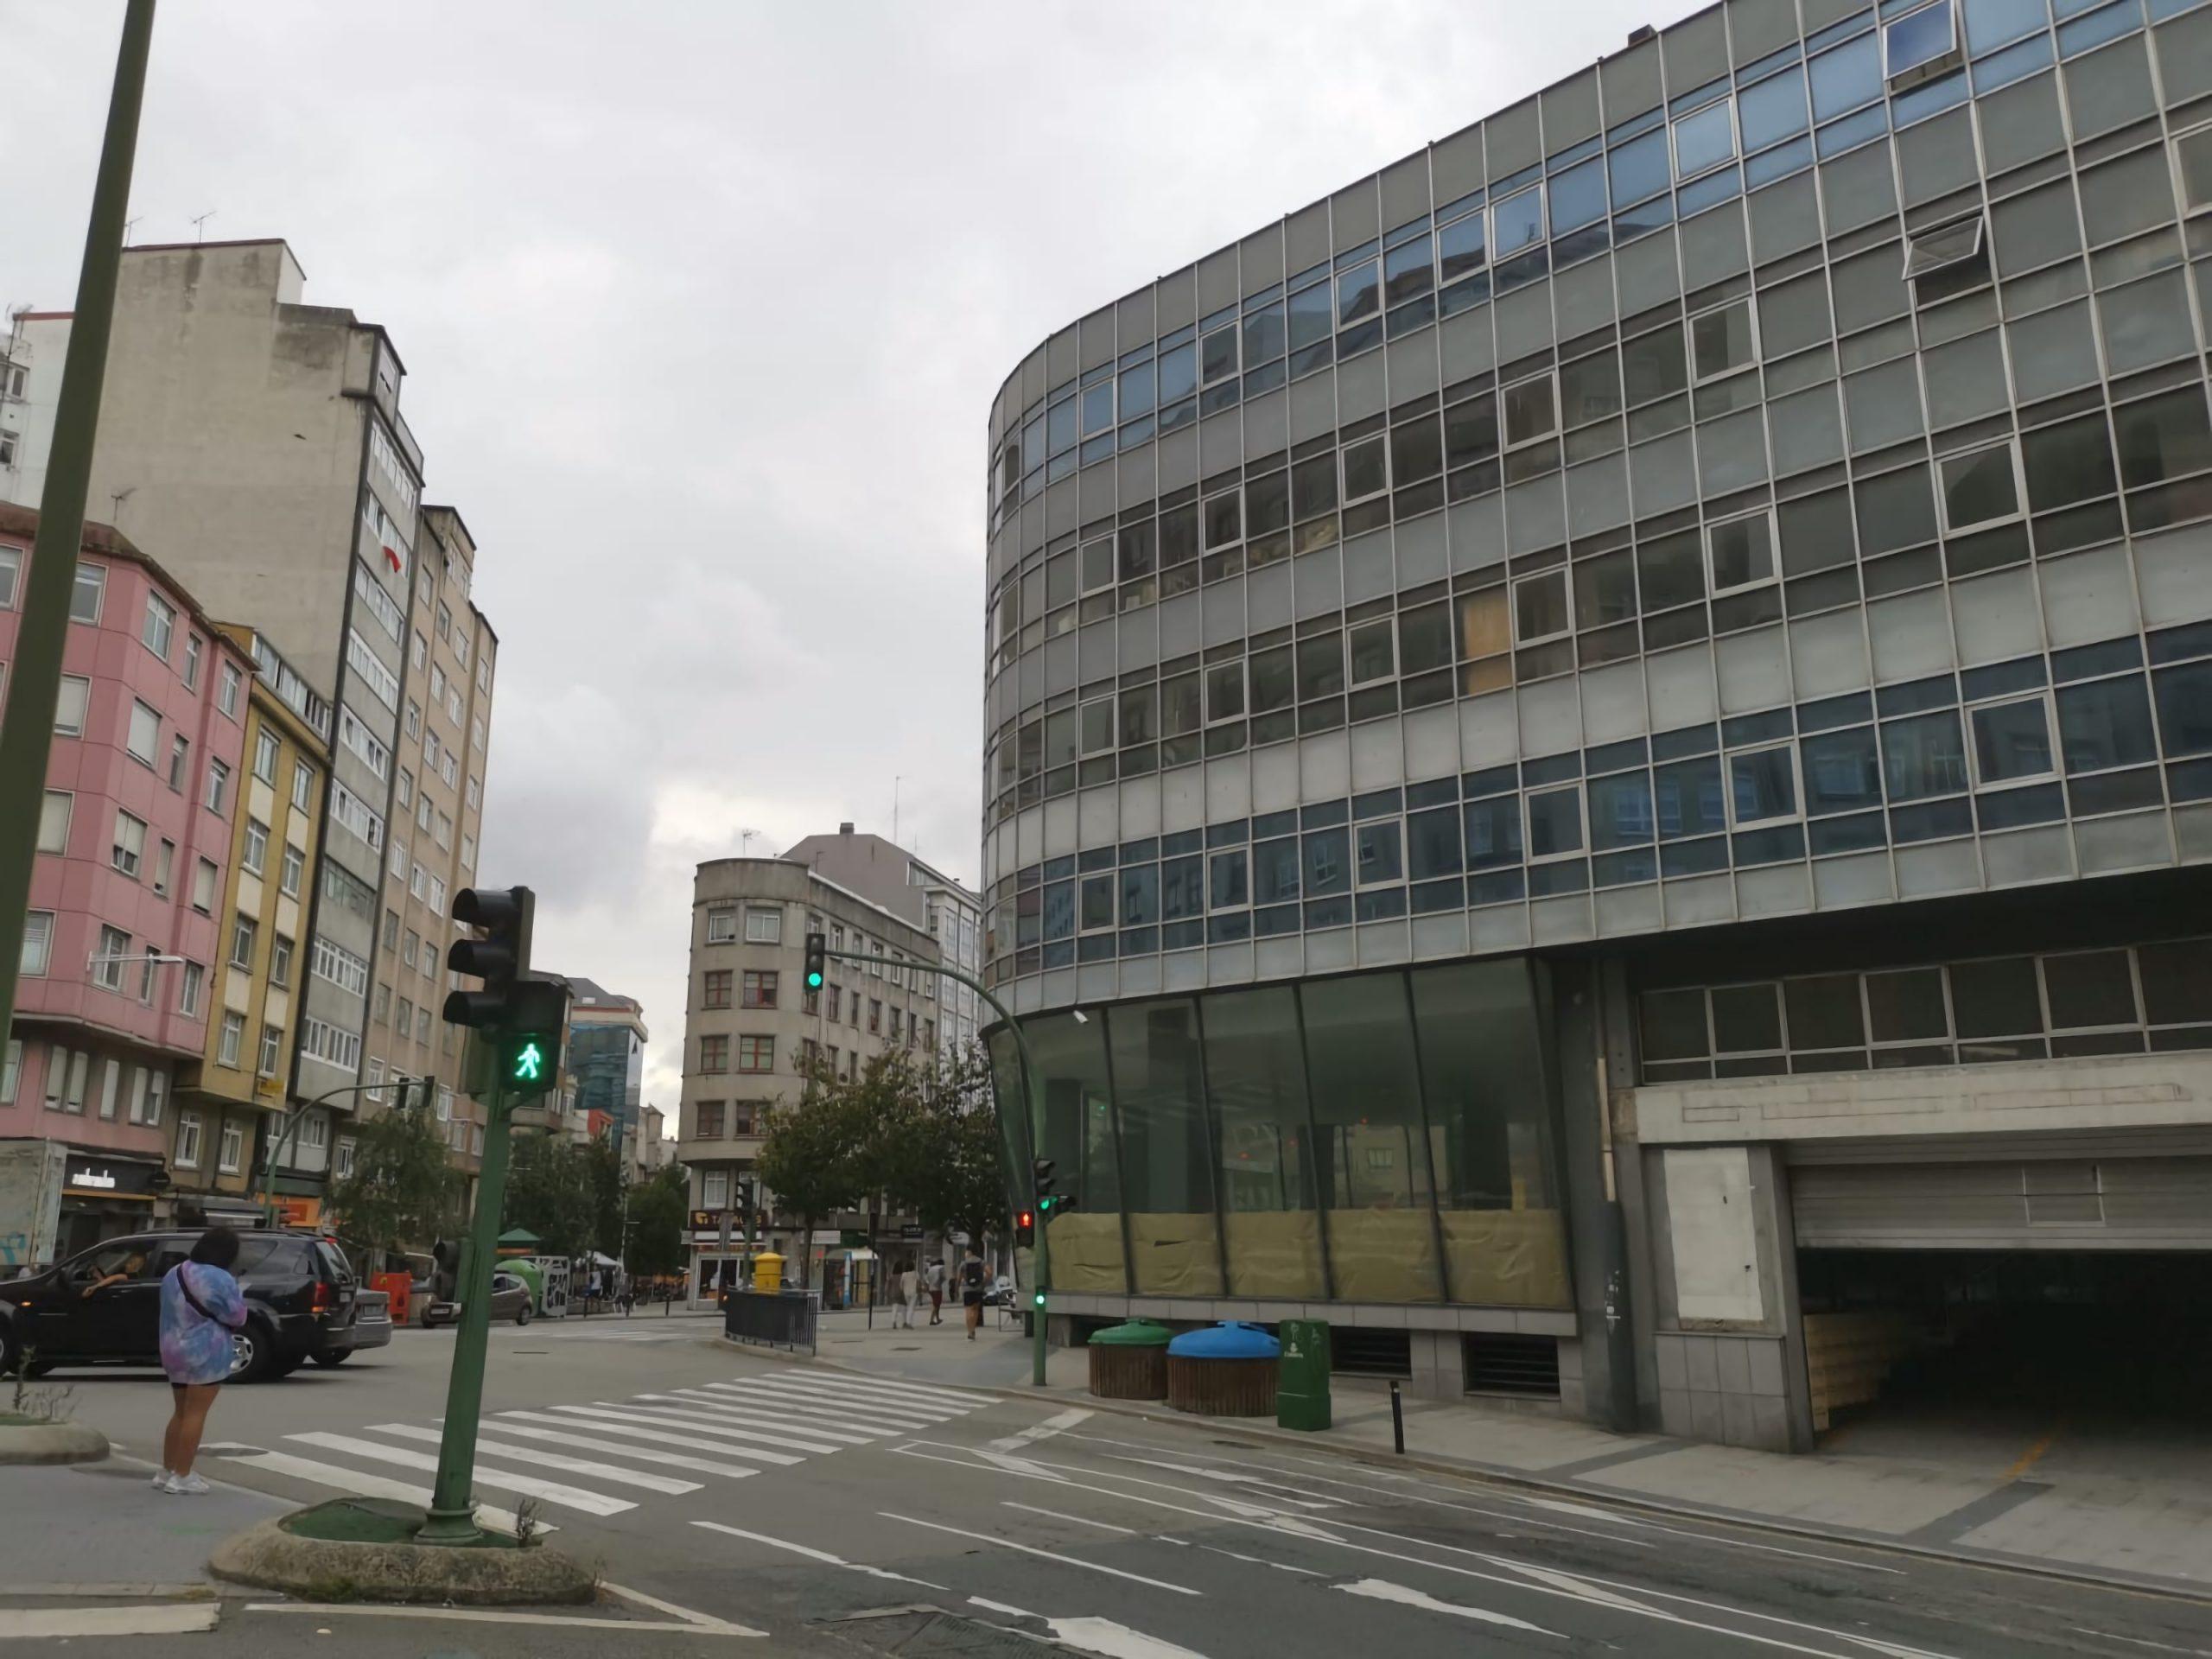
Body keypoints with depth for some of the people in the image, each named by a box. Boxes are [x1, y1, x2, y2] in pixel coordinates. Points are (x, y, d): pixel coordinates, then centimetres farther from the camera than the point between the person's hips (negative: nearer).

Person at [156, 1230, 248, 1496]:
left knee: (180, 1413, 18)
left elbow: (175, 1313, 16)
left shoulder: (173, 1274, 10)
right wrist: (237, 1294, 7)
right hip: (206, 1354, -9)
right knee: (195, 1414, -2)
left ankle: (166, 1473, 22)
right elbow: (236, 1316, -12)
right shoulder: (218, 1279, -18)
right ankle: (181, 1478, 0)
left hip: (174, 1352, 9)